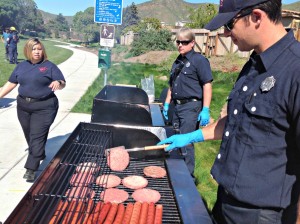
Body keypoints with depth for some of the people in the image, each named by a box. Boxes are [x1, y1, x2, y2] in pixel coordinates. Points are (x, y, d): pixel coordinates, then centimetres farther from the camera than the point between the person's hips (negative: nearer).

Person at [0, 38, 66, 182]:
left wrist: (58, 83, -29)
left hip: (44, 107, -5)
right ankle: (39, 155, 39)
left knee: (37, 137, -7)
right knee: (29, 136, 16)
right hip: (23, 106, 5)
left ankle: (31, 169, -5)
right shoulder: (21, 66, 10)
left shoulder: (49, 66, -3)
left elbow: (63, 84, -7)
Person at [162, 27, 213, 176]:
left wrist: (205, 110, -18)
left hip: (191, 106, -7)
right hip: (177, 106, 8)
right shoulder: (177, 62, 14)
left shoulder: (199, 60, -8)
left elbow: (207, 85, -13)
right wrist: (167, 104, 18)